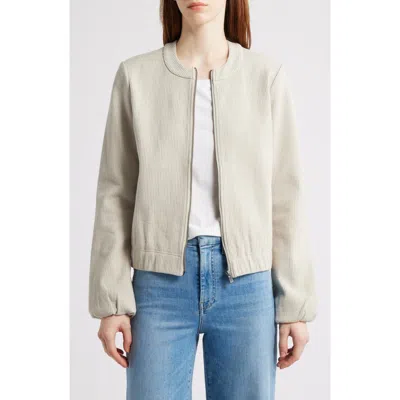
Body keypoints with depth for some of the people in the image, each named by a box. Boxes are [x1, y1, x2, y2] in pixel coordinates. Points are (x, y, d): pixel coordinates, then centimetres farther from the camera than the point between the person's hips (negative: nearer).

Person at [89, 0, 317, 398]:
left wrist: (295, 303, 2)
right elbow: (115, 194, 3)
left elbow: (285, 196, 2)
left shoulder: (267, 75, 1)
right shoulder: (136, 75, 2)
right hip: (160, 281, 0)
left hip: (247, 283, 1)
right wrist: (111, 300, -1)